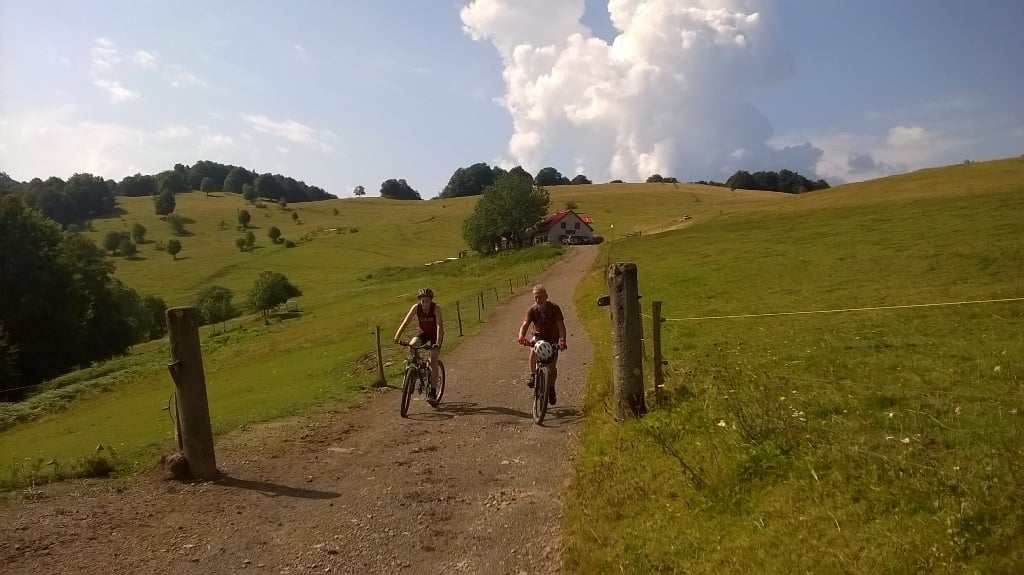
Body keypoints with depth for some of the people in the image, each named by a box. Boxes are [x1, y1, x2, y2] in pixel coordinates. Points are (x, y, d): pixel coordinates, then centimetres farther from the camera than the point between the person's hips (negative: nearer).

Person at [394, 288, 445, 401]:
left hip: (435, 334, -3)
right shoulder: (416, 307, -21)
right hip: (423, 333, 3)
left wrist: (438, 343, -48)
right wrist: (397, 336, -39)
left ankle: (432, 391, -3)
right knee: (411, 346, -28)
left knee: (433, 362, -11)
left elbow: (439, 325, -36)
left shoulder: (436, 308, -28)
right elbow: (405, 322, -26)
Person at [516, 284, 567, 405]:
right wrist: (521, 337, -47)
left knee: (552, 366, -6)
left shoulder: (554, 308, -19)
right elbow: (525, 324, -26)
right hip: (539, 337, 1)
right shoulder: (532, 310, -15)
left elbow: (561, 325, -25)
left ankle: (552, 388, 19)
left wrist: (562, 341, -41)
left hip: (552, 338, -1)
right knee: (533, 353, -32)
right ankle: (533, 375, -8)